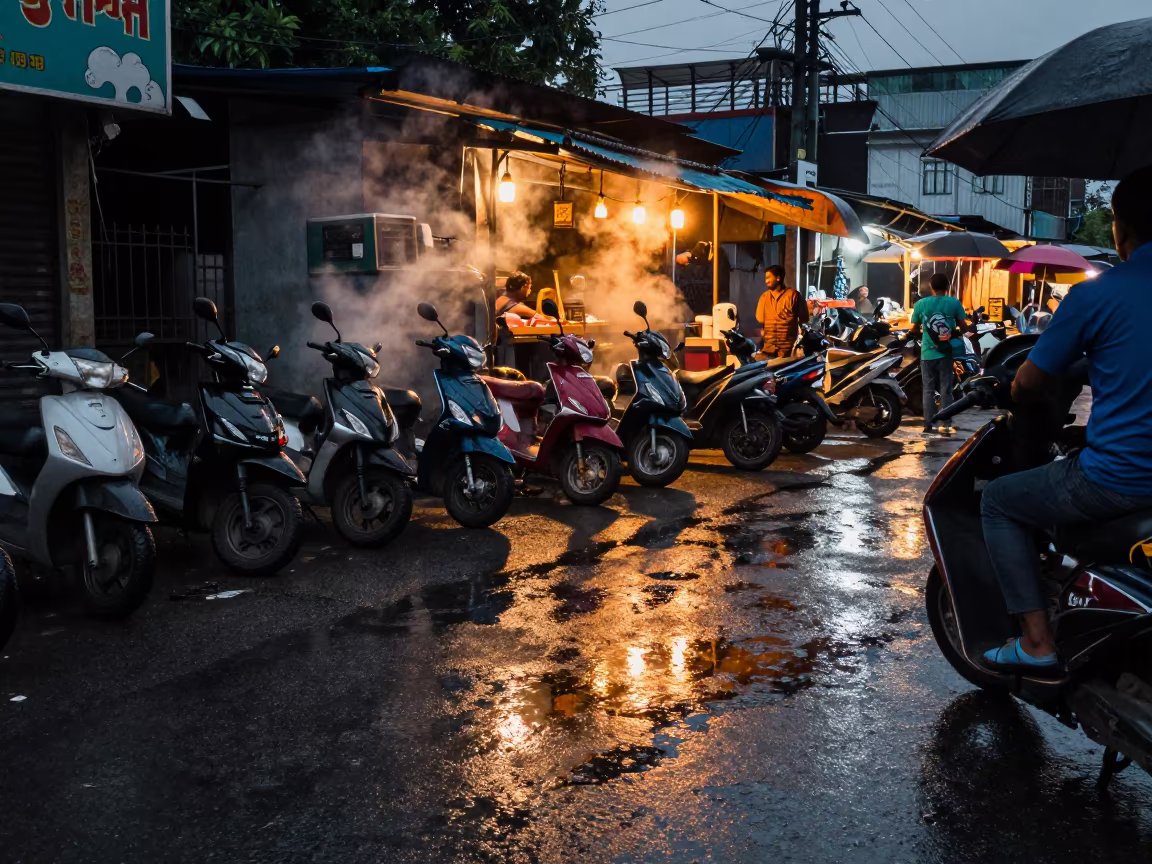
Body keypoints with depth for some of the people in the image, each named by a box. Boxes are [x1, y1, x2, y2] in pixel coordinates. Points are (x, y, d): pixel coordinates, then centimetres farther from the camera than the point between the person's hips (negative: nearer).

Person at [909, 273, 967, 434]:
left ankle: (928, 425, 7)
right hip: (945, 353, 0)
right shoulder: (954, 303, -5)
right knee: (946, 390, 5)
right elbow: (963, 326, -1)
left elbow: (914, 329, 1)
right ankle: (945, 425, 1)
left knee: (928, 390, 8)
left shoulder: (921, 303, -4)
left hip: (927, 353, 0)